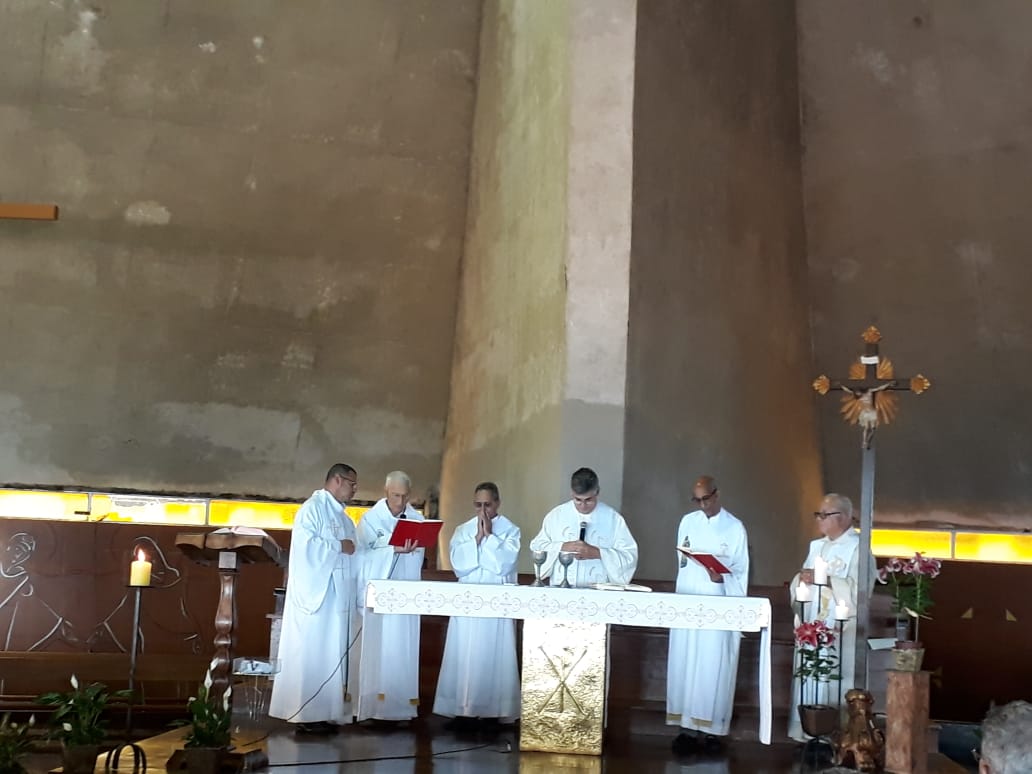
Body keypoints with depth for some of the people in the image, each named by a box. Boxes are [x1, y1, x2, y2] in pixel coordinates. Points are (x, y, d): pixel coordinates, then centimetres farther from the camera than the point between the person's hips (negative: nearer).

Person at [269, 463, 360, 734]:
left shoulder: (342, 516, 20)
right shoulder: (313, 508, -6)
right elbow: (305, 545, -19)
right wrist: (339, 546, -13)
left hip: (339, 598, 9)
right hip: (316, 595, -9)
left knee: (333, 654, 7)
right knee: (311, 653, -6)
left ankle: (325, 712, 11)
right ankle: (306, 715, -2)